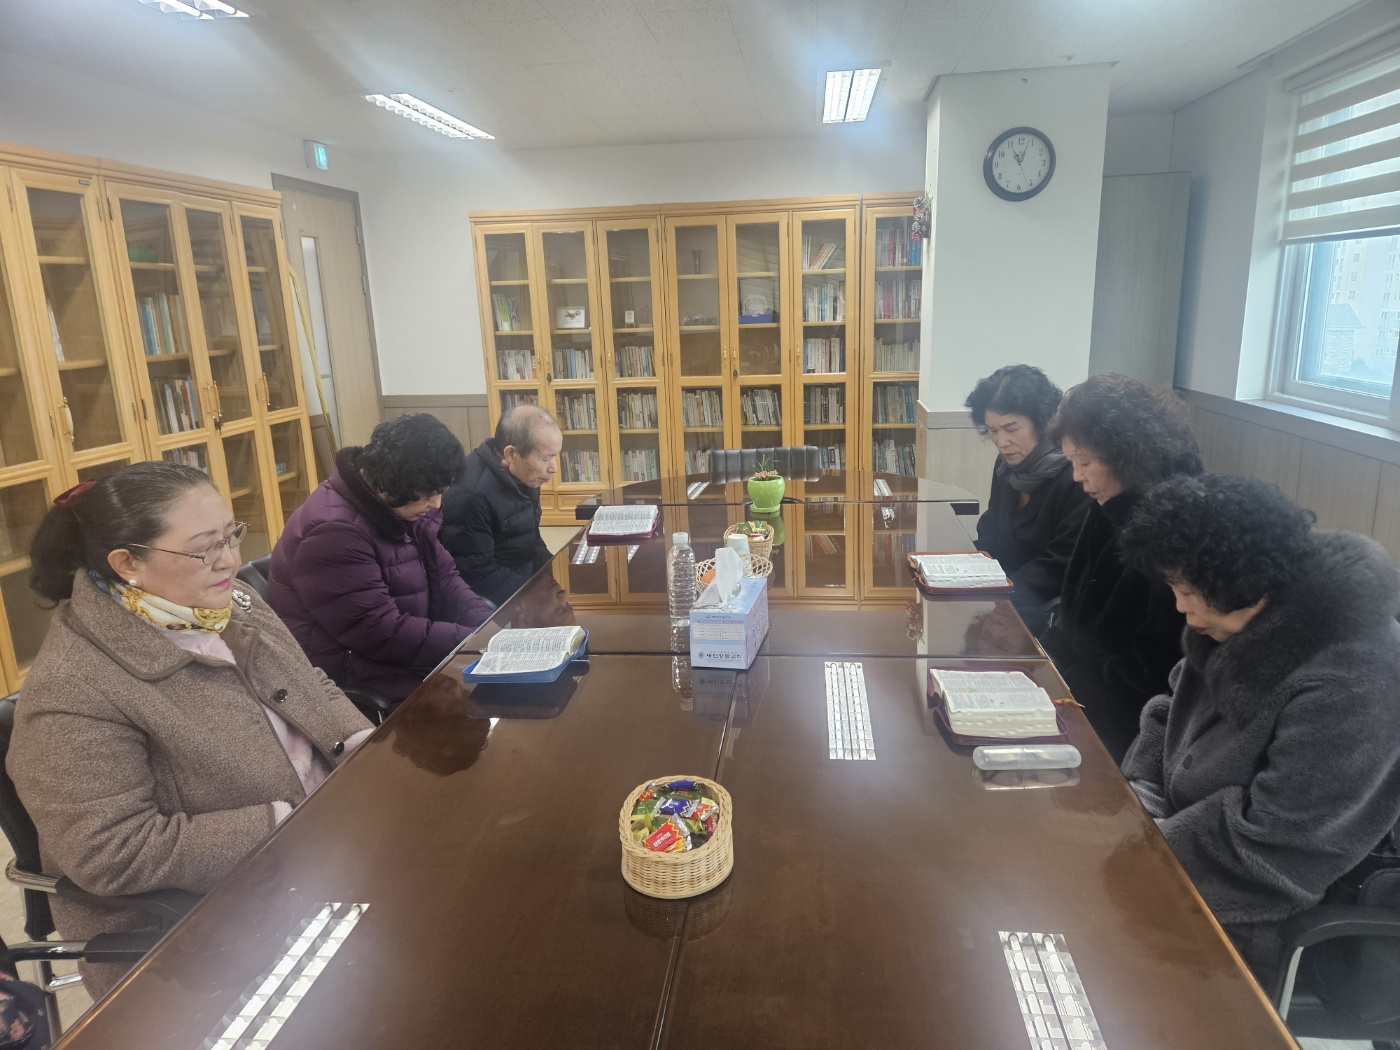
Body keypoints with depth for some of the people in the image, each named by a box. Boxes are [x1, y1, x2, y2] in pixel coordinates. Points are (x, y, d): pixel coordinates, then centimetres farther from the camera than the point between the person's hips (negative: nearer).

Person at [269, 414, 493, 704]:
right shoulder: (333, 532, -26)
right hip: (353, 676, -8)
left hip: (408, 651, 8)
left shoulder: (405, 508, 2)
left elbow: (445, 579, 4)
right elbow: (384, 635, -27)